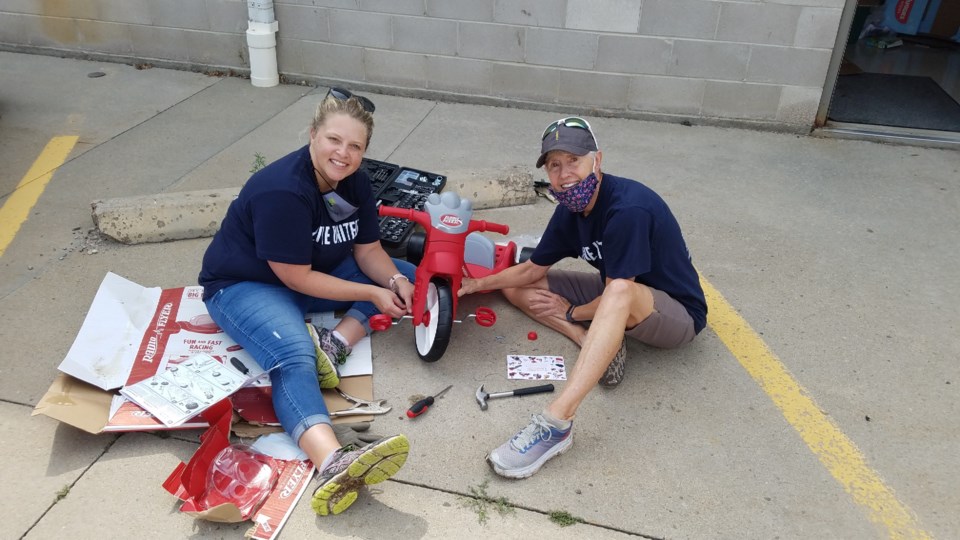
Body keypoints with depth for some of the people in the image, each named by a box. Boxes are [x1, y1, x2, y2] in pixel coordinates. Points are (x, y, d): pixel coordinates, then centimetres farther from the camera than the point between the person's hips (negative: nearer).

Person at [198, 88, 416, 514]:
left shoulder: (355, 182, -4)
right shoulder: (282, 191, -27)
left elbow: (368, 251, 2)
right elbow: (296, 278, -25)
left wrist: (395, 281, -19)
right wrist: (372, 295, -22)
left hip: (316, 273, 8)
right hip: (244, 285, -8)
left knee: (405, 275, -4)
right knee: (295, 358, -37)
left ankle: (335, 342, -23)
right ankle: (333, 465, -59)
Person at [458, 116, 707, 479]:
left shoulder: (628, 208, -28)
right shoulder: (571, 210, -4)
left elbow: (617, 290, -25)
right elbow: (532, 270, 8)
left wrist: (571, 313, -9)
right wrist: (478, 284, 0)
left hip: (677, 315, -8)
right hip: (615, 302, 8)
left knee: (620, 291, -44)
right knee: (516, 288, 3)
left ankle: (556, 423, -48)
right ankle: (601, 345, -12)